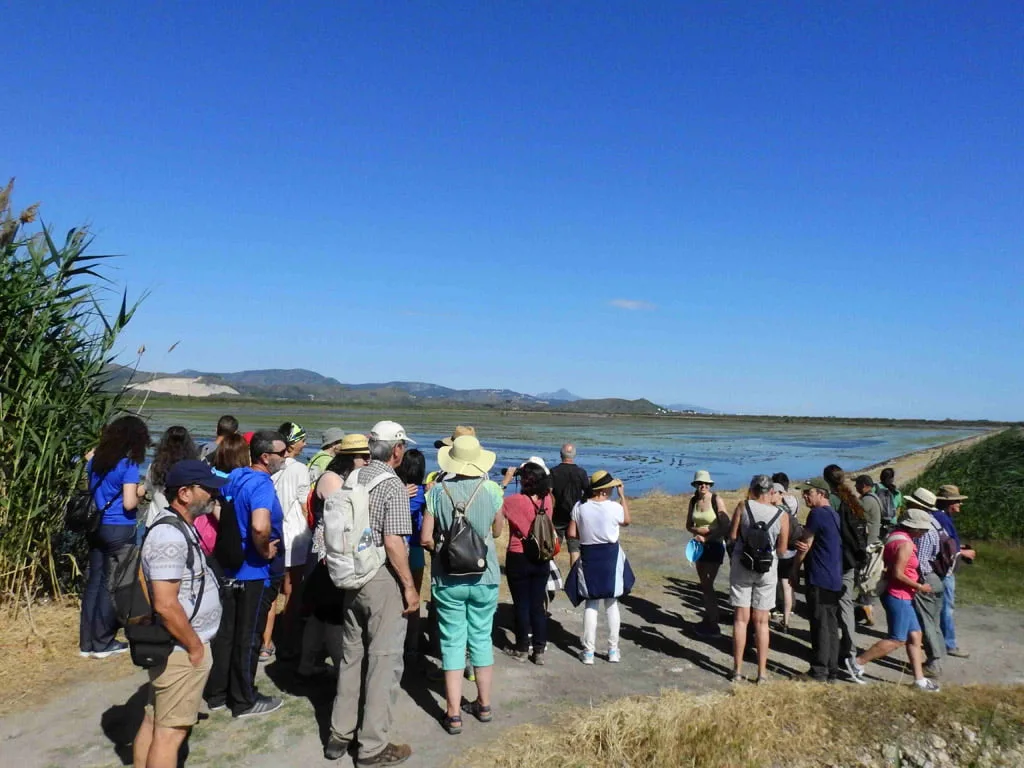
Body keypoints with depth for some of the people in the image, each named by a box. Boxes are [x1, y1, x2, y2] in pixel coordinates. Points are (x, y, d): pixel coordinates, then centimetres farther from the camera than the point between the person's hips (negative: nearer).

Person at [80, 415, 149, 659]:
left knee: (94, 582, 12)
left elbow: (91, 491, 20)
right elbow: (129, 503, -19)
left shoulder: (95, 460, 8)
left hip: (96, 528, 7)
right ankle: (102, 643, 11)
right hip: (119, 531, -7)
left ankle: (87, 642, 18)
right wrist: (139, 494, 0)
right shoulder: (129, 465, -14)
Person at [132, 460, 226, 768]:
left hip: (177, 647, 10)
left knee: (154, 722, 18)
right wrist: (195, 647, -18)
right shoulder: (170, 535, -23)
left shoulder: (179, 527, 9)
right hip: (181, 650, -10)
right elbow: (165, 605, -27)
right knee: (170, 731, 0)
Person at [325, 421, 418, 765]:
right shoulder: (394, 485, -16)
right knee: (384, 660, 4)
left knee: (351, 655, 18)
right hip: (383, 580, -7)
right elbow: (393, 543, -21)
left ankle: (339, 734, 28)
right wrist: (409, 586, -13)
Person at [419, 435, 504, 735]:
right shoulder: (491, 489, -8)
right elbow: (497, 532, 6)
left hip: (448, 579, -1)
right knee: (482, 638, 15)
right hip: (484, 577, 1)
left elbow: (425, 539, -11)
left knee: (453, 642, 8)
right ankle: (483, 704, 28)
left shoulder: (438, 491, -11)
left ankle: (453, 714, 11)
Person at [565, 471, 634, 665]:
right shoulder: (614, 507, -13)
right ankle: (613, 650, 20)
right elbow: (627, 520, 9)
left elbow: (571, 534, -5)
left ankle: (588, 652, 12)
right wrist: (622, 495, 12)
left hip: (588, 558, 1)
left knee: (591, 605, 11)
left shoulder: (579, 507, -8)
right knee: (611, 603, 13)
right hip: (611, 557, -1)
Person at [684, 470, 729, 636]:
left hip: (714, 545, -6)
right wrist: (698, 531, -13)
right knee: (704, 585, 12)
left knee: (708, 585, -4)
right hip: (700, 545, 6)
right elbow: (689, 525, 8)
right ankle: (708, 619, 24)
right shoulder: (693, 500, 3)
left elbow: (726, 527, -17)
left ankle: (713, 625, 6)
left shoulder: (717, 500, -15)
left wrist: (706, 538, -19)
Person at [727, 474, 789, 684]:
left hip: (741, 566, -1)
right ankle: (762, 672, 16)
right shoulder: (782, 516, -7)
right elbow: (781, 550, -3)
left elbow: (732, 536, -6)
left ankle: (737, 670, 14)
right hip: (767, 570, 1)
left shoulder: (743, 507, -10)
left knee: (741, 619, 8)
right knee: (761, 622, 11)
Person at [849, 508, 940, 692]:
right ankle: (859, 662, 1)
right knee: (897, 640, -3)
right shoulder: (906, 544, -20)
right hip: (899, 597, -10)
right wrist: (919, 586, -14)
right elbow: (898, 573, -23)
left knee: (915, 635, 13)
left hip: (901, 597, 10)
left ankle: (919, 679, 18)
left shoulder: (895, 536, 10)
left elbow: (886, 564, 16)